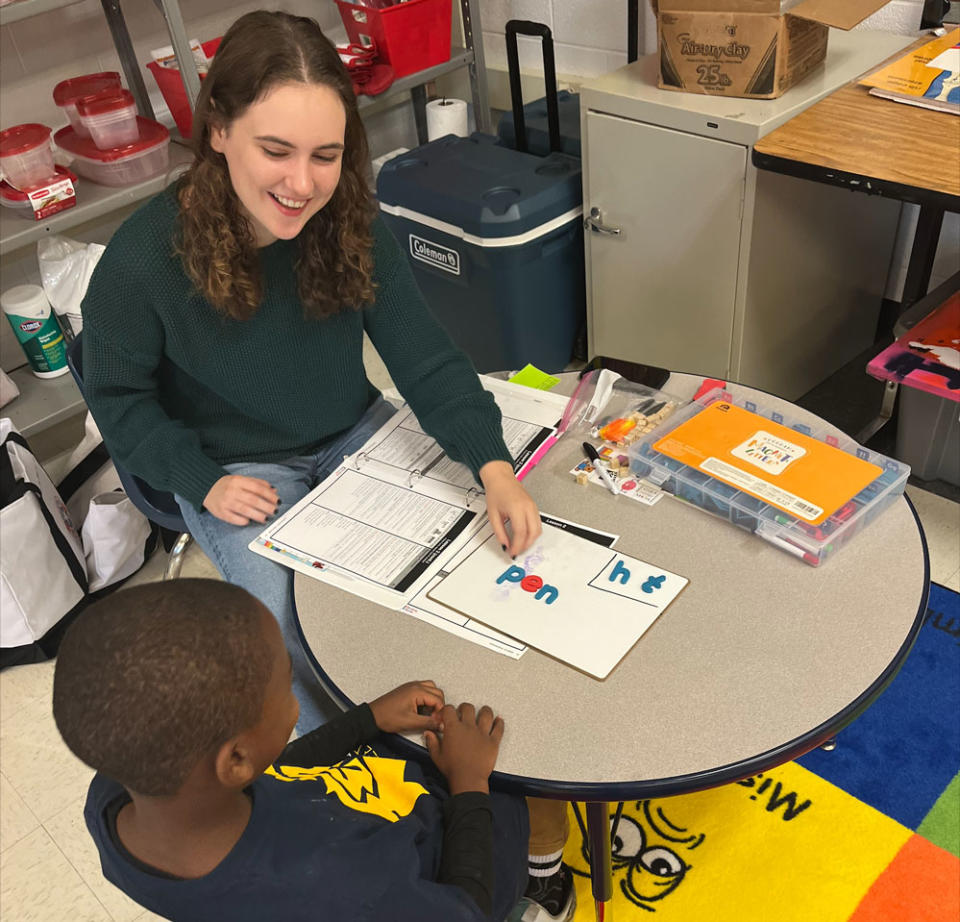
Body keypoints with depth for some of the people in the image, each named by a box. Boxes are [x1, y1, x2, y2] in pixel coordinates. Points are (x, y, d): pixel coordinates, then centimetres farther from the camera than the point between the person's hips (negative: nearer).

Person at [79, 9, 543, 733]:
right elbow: (119, 395, -7)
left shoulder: (353, 227, -14)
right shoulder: (143, 260, -23)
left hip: (357, 433, 4)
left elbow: (426, 358, -16)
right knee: (299, 631, -21)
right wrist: (203, 483, -17)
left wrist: (495, 469, -30)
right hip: (240, 469, -3)